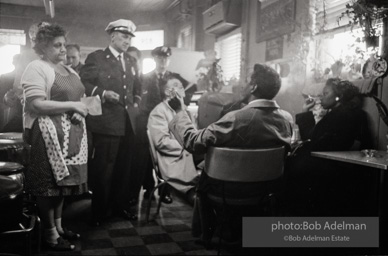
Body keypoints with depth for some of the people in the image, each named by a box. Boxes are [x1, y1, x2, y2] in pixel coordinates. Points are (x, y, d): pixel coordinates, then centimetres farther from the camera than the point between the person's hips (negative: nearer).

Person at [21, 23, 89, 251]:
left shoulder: (70, 71, 17)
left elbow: (77, 98, 25)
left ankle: (59, 226, 26)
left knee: (63, 180, 13)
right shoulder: (37, 68, -9)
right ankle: (50, 235, 13)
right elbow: (35, 105, -19)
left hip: (72, 133, 8)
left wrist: (81, 109, 1)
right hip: (50, 134, -8)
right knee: (49, 183, 0)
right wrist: (71, 105, -18)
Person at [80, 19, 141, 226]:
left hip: (127, 122, 6)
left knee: (124, 167, 13)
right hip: (106, 122, -6)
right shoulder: (96, 58, -1)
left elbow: (137, 86, 28)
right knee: (103, 168, 0)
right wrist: (103, 94, -21)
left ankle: (121, 205, 27)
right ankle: (99, 211, 14)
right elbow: (83, 83, -9)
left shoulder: (130, 61, 18)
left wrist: (136, 103, 13)